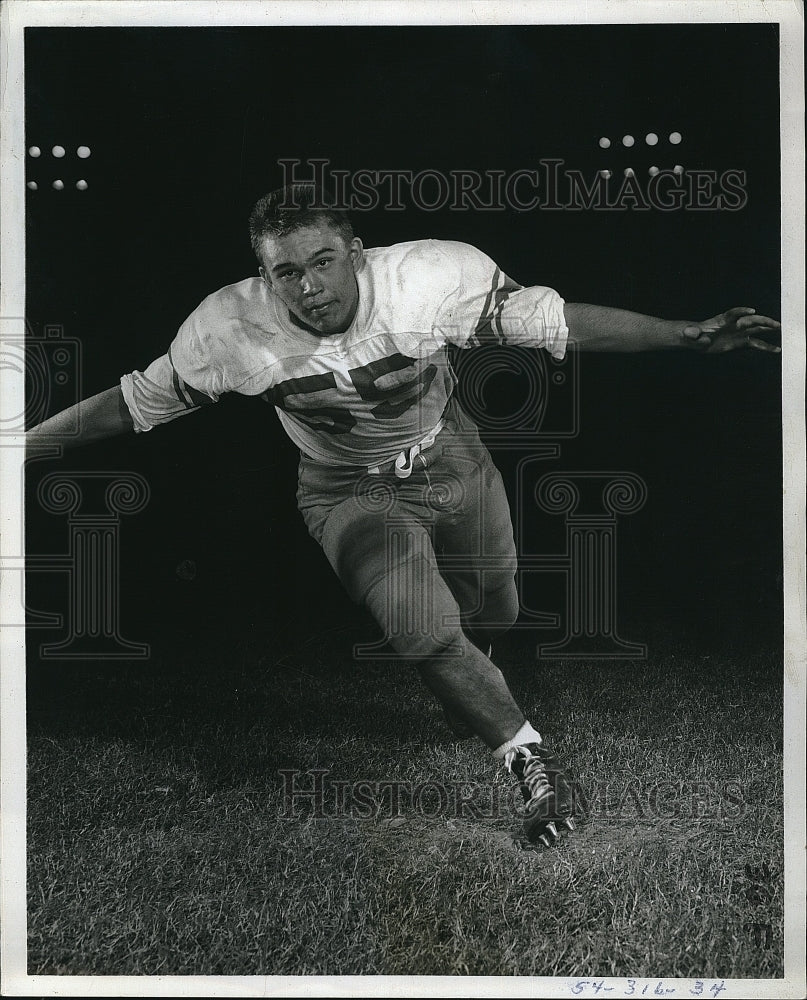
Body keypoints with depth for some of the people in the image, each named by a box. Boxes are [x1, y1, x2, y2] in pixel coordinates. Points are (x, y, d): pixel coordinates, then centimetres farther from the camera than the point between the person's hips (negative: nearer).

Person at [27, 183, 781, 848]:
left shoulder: (433, 277, -30)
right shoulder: (230, 328, -27)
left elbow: (557, 322, -24)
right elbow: (134, 402, -14)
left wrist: (693, 336, -27)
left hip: (452, 461, 2)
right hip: (350, 493, -2)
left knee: (492, 616, 17)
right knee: (426, 629, -25)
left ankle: (463, 699, 55)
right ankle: (532, 764, -4)